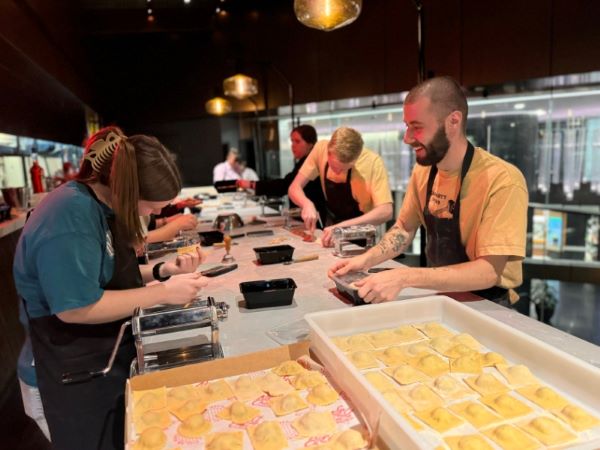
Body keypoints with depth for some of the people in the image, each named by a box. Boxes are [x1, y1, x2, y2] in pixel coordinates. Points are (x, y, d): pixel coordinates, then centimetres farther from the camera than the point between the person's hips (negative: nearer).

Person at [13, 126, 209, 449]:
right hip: (82, 373, -9)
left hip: (111, 353, 9)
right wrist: (163, 293, -27)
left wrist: (162, 271, -5)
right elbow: (77, 308, -29)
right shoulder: (71, 215, -28)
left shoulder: (100, 204, 2)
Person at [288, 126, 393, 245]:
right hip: (332, 225, 3)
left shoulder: (373, 162, -23)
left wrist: (343, 226, -37)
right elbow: (295, 187, -7)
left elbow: (385, 212, -28)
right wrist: (307, 204, -27)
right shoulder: (321, 149, -13)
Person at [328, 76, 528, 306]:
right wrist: (366, 259, -9)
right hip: (439, 297, 5)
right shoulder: (423, 169, -4)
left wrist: (404, 277, -34)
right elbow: (405, 228, 8)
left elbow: (489, 271, -26)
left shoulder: (503, 181, -23)